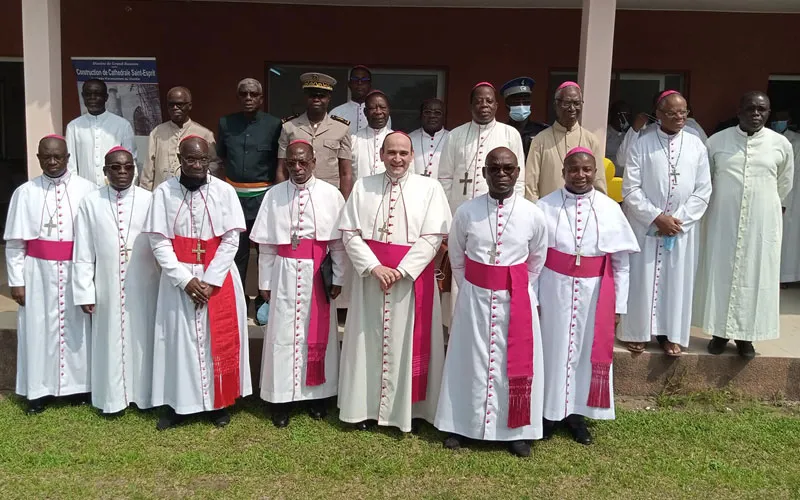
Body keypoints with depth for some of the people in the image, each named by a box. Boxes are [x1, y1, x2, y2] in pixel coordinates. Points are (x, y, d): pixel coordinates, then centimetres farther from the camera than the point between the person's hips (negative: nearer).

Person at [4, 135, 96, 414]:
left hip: (77, 272, -1)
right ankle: (38, 389, 21)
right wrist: (16, 280, -1)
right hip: (38, 273, 1)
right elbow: (14, 242, 2)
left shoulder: (87, 190, -4)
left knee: (76, 327, 9)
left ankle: (78, 384, 25)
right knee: (39, 329, 8)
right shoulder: (25, 192, 0)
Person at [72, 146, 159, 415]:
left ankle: (144, 394, 25)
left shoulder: (150, 200, -6)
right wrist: (85, 292, -2)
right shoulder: (90, 202, -3)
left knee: (142, 337, 10)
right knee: (111, 339, 11)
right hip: (107, 287, 1)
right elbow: (83, 253, -1)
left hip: (142, 287, 0)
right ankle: (113, 397, 26)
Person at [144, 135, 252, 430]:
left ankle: (219, 402, 22)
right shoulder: (164, 192, -4)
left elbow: (231, 240, -7)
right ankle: (177, 403, 20)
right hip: (179, 278, 0)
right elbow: (158, 241, -6)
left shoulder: (224, 191, -5)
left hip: (219, 278, 0)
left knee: (219, 340, 7)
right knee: (178, 339, 6)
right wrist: (186, 279, -14)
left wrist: (210, 281, -13)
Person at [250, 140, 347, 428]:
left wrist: (338, 278, -1)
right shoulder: (274, 195, 0)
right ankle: (281, 398, 17)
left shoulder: (330, 195, -3)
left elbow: (338, 241, 0)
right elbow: (266, 244, 3)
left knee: (317, 333, 9)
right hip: (285, 273, 1)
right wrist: (265, 282, 3)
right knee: (283, 333, 5)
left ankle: (316, 393, 25)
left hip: (317, 274, 0)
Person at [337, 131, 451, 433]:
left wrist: (401, 271, -16)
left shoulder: (429, 188, -1)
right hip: (370, 277, 2)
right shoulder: (363, 187, 4)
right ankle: (365, 407, 22)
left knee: (409, 343, 5)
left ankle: (409, 409, 20)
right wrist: (375, 267, -14)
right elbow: (349, 233, -1)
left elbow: (432, 237, -8)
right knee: (368, 341, 9)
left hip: (412, 277, -1)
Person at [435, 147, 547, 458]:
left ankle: (517, 430, 24)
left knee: (517, 362, 8)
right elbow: (456, 257, 7)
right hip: (474, 297, 0)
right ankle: (460, 424, 25)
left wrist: (518, 289, 10)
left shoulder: (533, 215, -5)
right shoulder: (466, 212, -6)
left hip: (517, 299, 0)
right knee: (469, 359, 9)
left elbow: (537, 260, 8)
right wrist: (469, 289, 7)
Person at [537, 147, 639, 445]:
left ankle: (576, 412, 30)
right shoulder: (545, 206, -6)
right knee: (553, 348, 9)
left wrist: (618, 305, 3)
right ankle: (549, 411, 26)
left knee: (589, 350, 12)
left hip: (594, 291, 2)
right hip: (554, 289, -1)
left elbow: (621, 264, 3)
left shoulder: (610, 209, -2)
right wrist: (532, 297, -6)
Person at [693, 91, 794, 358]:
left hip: (762, 222, 0)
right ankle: (720, 332, 17)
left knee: (755, 275, 5)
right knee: (720, 272, 4)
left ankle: (745, 334, 17)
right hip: (723, 219, 0)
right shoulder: (717, 141, -2)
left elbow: (785, 184, 14)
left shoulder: (781, 144, -1)